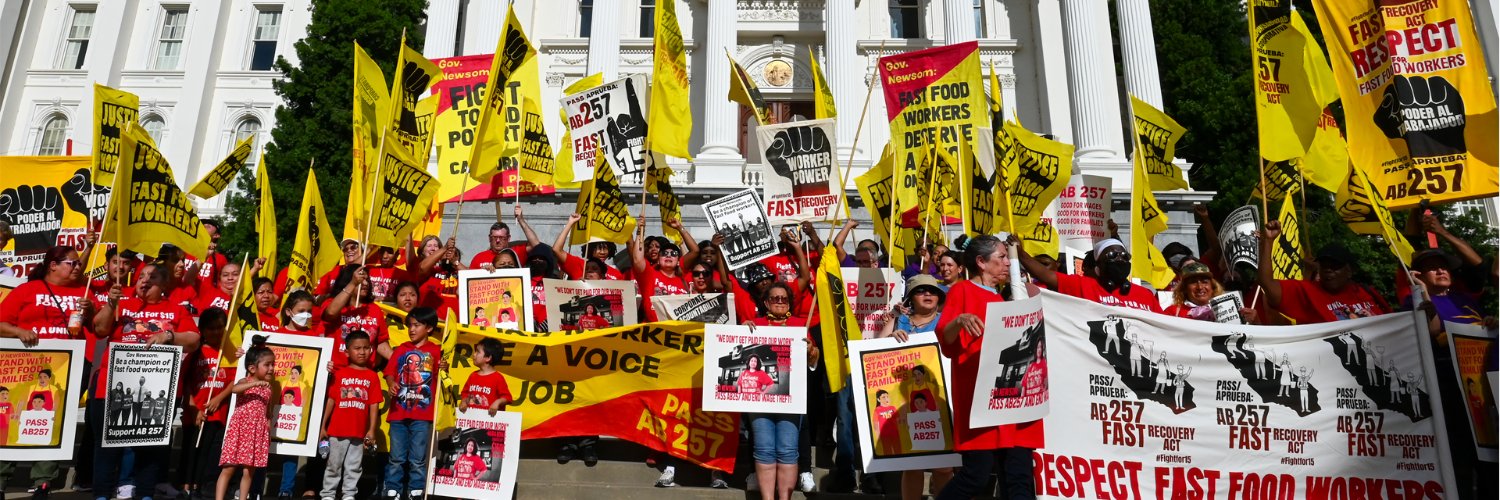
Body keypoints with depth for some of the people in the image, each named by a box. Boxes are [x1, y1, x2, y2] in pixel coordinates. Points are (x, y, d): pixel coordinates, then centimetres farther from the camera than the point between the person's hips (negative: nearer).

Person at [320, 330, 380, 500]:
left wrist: (371, 430, -3)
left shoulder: (372, 376, 0)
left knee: (354, 467, 10)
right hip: (337, 430, -1)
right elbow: (331, 401, 3)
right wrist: (323, 426, 3)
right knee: (334, 465, 9)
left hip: (359, 431, 1)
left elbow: (374, 405, 0)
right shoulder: (339, 374, -1)